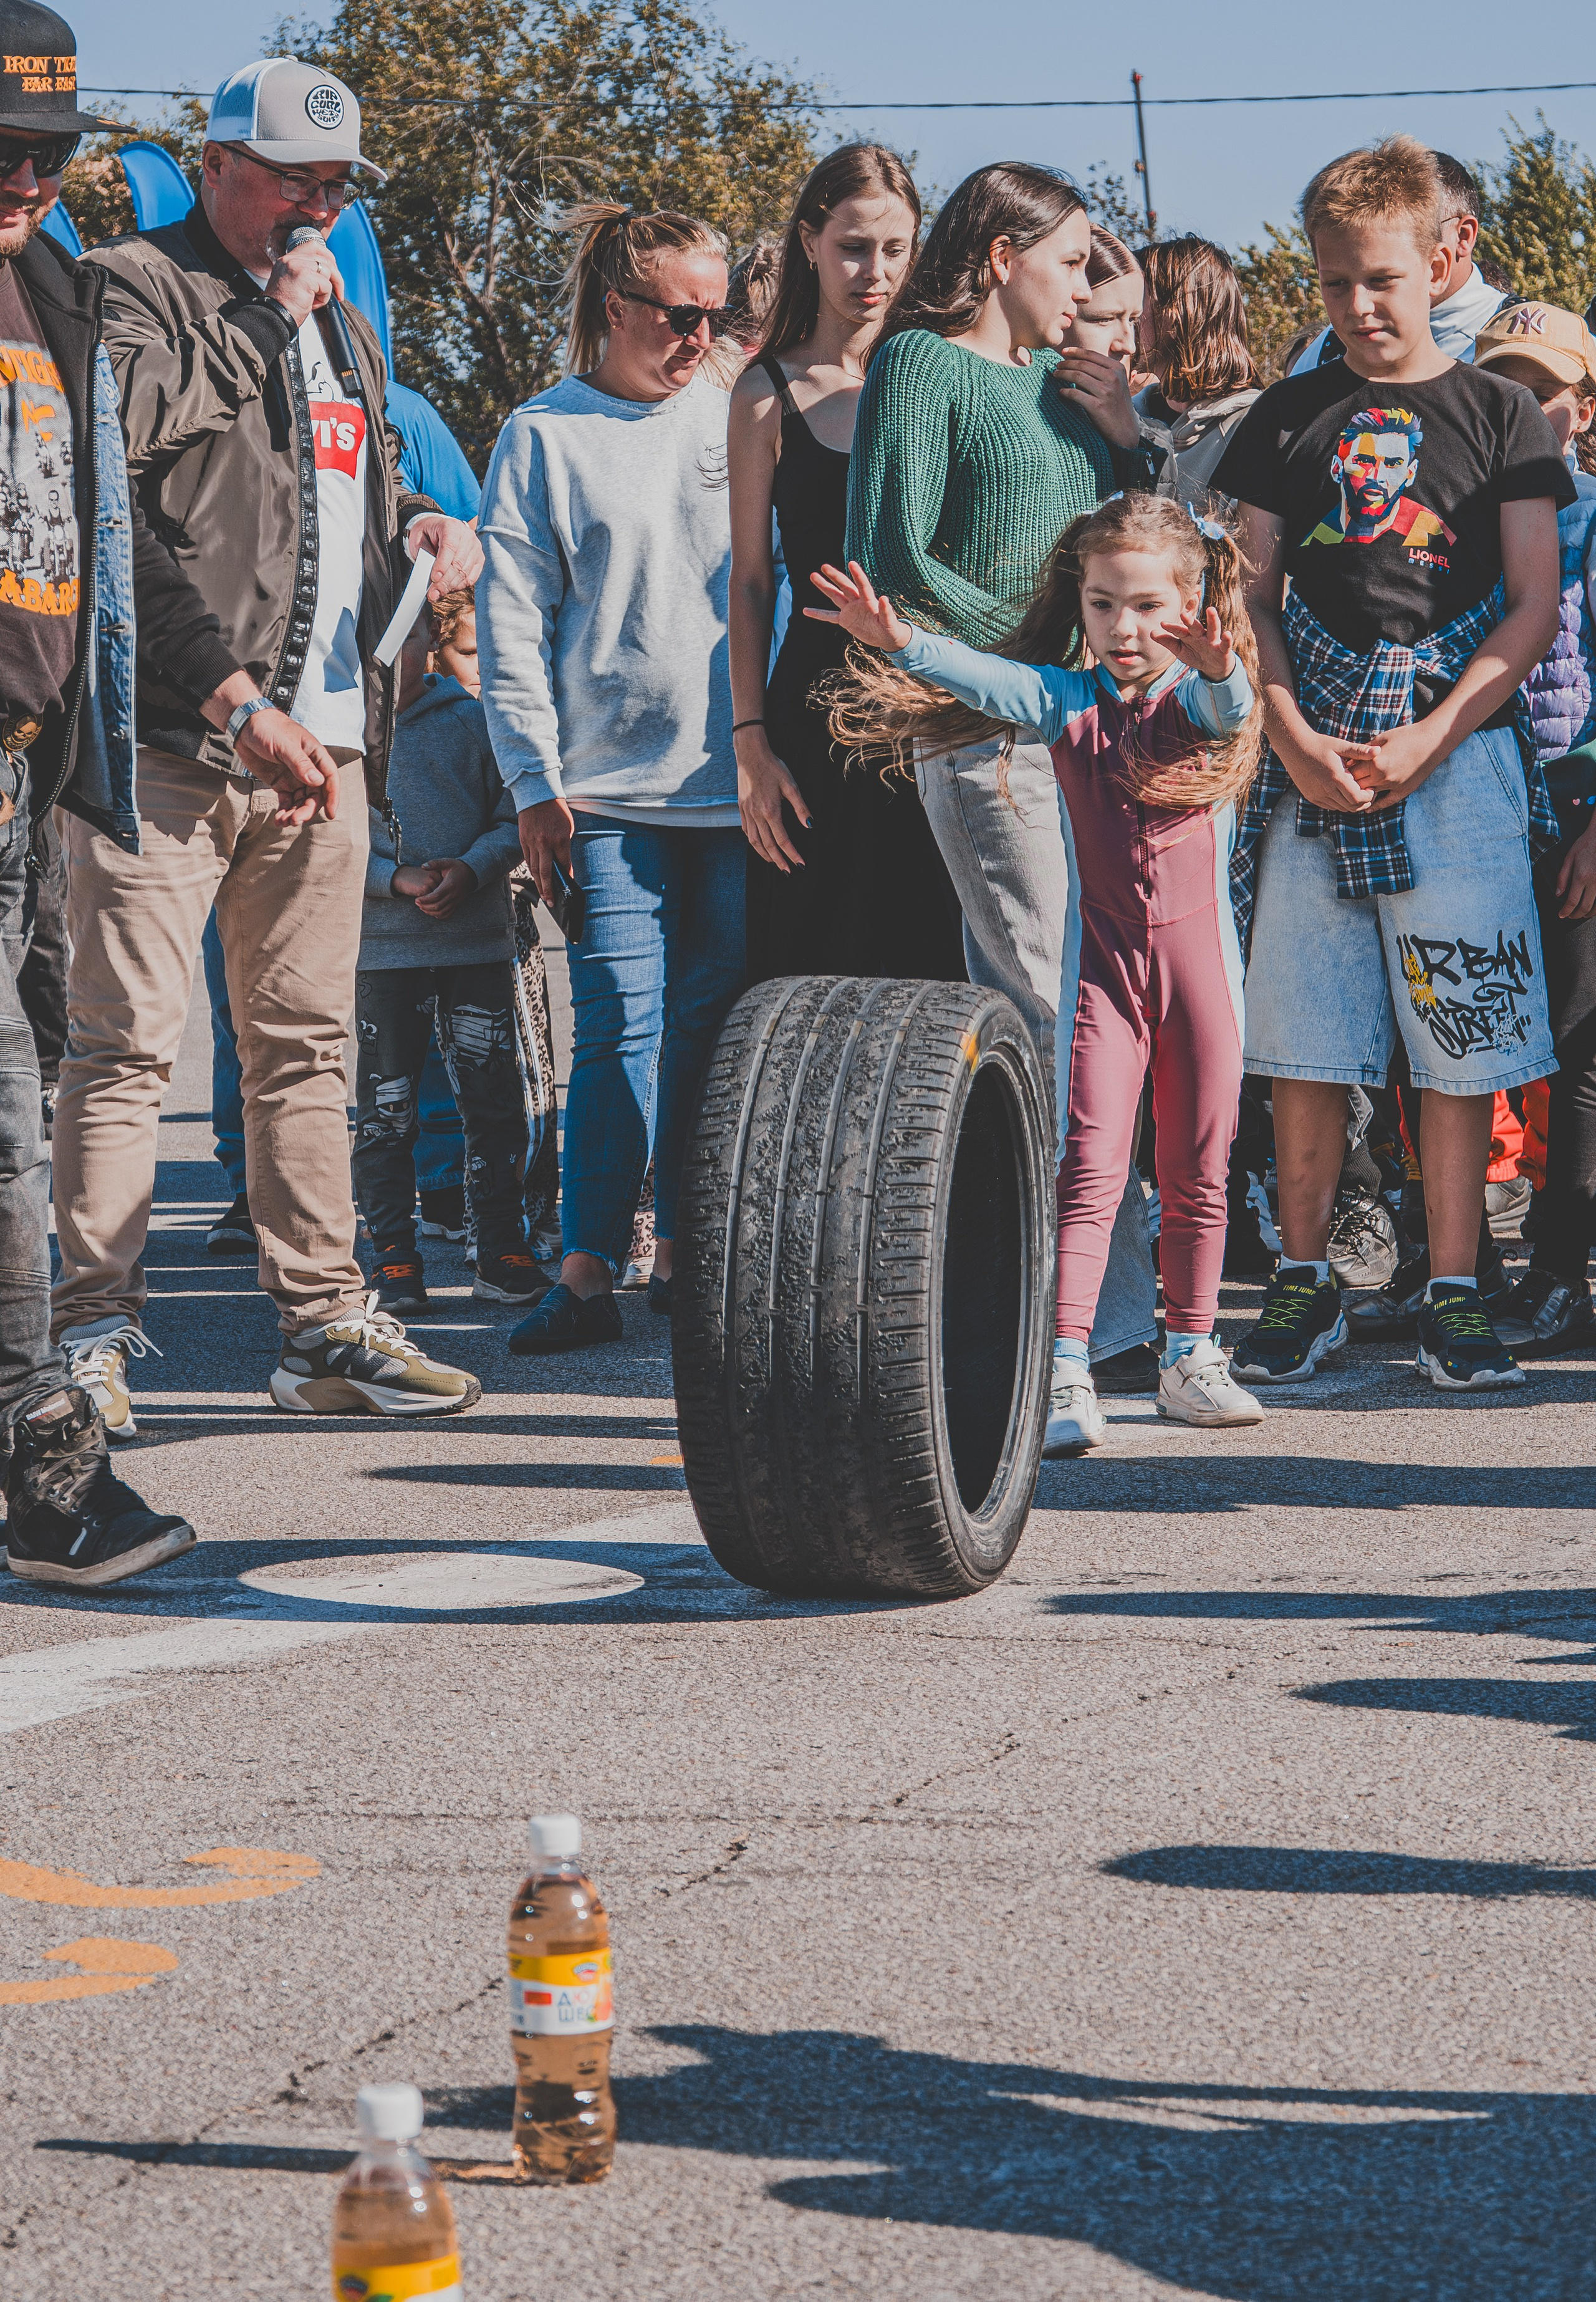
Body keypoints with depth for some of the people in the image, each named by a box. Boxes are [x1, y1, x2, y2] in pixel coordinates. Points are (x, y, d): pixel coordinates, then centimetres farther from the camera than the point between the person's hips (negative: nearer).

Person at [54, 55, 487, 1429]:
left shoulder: (341, 327, 24)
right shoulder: (136, 284, -1)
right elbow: (129, 419, -20)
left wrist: (421, 527, 13)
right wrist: (264, 319, -11)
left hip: (321, 742, 8)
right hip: (171, 735, -8)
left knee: (306, 1045, 11)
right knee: (129, 1040, -9)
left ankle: (324, 1327, 16)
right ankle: (94, 1332, -6)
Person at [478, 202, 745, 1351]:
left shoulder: (737, 420, 11)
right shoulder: (544, 438, 3)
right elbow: (511, 620, 1)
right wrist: (535, 781, -5)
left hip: (734, 781, 3)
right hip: (608, 785, -3)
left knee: (713, 1021, 5)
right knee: (621, 1024, -8)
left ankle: (682, 1250, 14)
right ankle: (588, 1270, -7)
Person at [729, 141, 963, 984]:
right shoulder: (772, 393, 4)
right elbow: (750, 579, 3)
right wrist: (752, 743, -3)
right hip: (820, 710, -2)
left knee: (935, 971, 1)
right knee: (815, 977, -2)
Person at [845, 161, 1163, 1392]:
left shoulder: (1061, 377, 21)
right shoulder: (922, 365, -1)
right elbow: (892, 562, -10)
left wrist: (1127, 437, 7)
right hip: (987, 726, -7)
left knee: (1024, 1025, 8)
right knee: (1059, 1021, -11)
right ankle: (1118, 1317, -12)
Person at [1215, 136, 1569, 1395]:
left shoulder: (1500, 415, 5)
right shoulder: (1287, 420, 11)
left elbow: (1534, 606, 0)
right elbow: (1253, 595, 10)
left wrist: (1430, 739, -11)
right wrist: (1295, 738, -6)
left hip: (1457, 756, -2)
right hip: (1310, 758, 2)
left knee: (1461, 1038, -2)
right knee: (1304, 1039, 3)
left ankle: (1453, 1295, 5)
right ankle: (1305, 1285, 13)